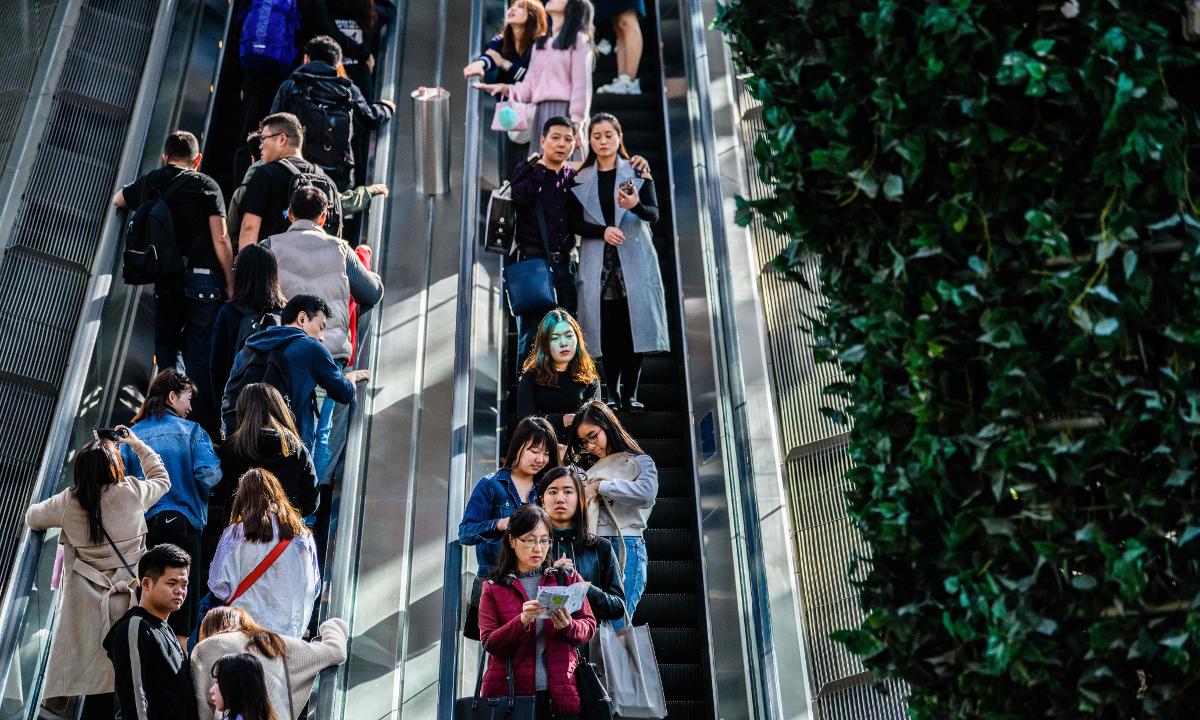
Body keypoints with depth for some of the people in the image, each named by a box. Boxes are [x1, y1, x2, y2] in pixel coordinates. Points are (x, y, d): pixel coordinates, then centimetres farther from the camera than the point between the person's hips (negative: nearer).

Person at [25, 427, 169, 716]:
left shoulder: (67, 502, -6)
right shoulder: (132, 492, -9)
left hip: (86, 601, 1)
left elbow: (32, 518, 14)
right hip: (128, 595, -1)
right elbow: (162, 479, 13)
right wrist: (137, 444, 19)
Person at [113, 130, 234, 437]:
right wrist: (230, 284, -1)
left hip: (165, 281, 3)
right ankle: (204, 426, -2)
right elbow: (220, 239, -8)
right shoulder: (206, 186, -2)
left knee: (167, 346, 17)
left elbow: (117, 199, 31)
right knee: (199, 352, -1)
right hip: (204, 278, -3)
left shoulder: (149, 182, 10)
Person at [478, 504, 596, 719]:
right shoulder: (494, 588, 6)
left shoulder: (567, 578, 9)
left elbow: (589, 627, 4)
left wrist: (567, 626, -17)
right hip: (509, 692, -1)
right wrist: (522, 621, -20)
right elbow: (489, 643, -3)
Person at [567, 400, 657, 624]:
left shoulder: (639, 462, 12)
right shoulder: (591, 471, 26)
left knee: (614, 626, -15)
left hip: (625, 549, -4)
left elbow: (646, 493, -12)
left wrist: (599, 487, -6)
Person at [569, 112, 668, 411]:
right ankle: (612, 391, 8)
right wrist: (602, 231, -15)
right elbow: (573, 221, 2)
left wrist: (635, 205, -27)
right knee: (607, 328, -2)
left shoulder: (638, 172, 5)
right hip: (598, 262, 1)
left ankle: (630, 393, 3)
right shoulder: (580, 179, 8)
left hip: (634, 260, -1)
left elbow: (654, 214, -5)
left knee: (634, 324, -4)